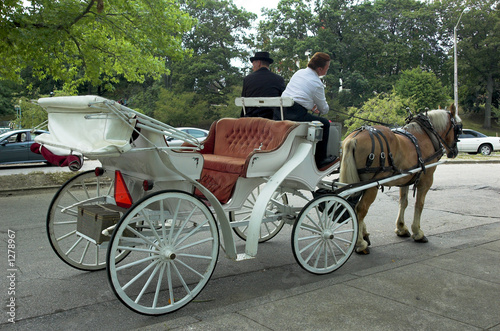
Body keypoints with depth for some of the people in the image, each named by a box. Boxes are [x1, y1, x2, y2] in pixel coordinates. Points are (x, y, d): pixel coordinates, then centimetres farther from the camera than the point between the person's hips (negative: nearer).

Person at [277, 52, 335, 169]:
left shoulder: (299, 72, 18)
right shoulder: (317, 84, -2)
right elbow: (324, 109, 10)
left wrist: (311, 105, 42)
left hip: (278, 113, 8)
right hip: (296, 115, -8)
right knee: (325, 123, 9)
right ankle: (320, 160, 14)